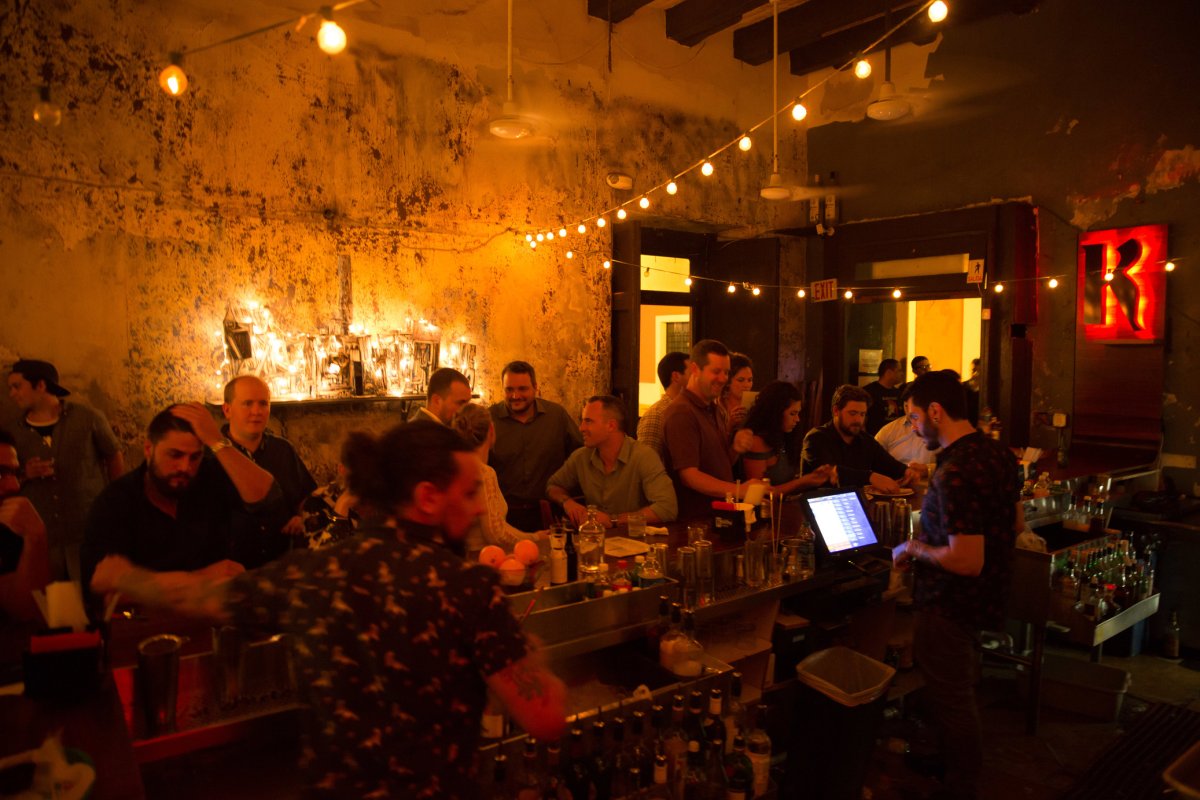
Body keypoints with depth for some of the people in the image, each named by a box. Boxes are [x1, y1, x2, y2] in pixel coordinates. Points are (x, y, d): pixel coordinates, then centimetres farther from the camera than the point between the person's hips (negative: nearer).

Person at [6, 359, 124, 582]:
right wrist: (25, 474, -7)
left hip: (89, 532, -3)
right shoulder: (16, 433, 8)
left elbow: (114, 456, 6)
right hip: (39, 537, 3)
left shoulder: (86, 417, -2)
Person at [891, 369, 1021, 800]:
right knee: (960, 694, 27)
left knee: (951, 702, 9)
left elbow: (967, 561, -32)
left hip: (950, 606, -10)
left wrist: (914, 548, -17)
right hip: (983, 599, 10)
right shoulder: (998, 453, 0)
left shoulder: (954, 474, -30)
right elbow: (1016, 523, 13)